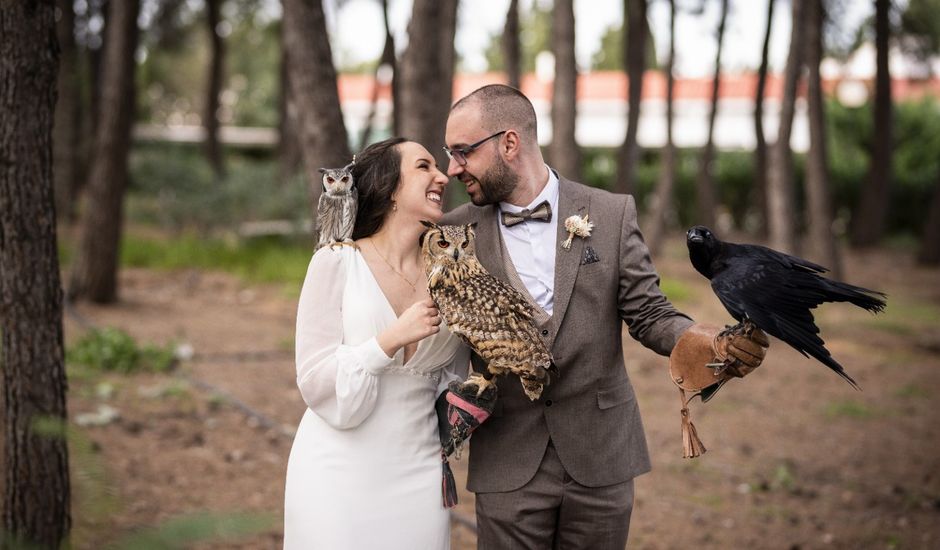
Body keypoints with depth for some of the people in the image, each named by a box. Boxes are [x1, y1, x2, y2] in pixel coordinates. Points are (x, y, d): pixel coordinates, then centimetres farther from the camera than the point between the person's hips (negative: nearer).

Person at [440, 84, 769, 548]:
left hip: (601, 457, 0)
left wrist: (712, 343, -20)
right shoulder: (456, 231, 0)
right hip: (508, 469, 0)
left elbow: (648, 314, -1)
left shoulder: (612, 214, -2)